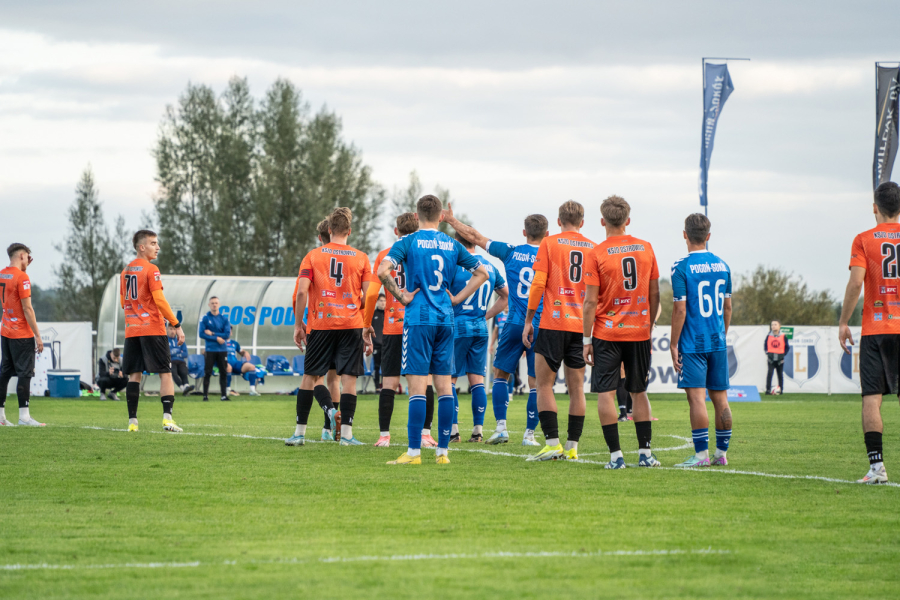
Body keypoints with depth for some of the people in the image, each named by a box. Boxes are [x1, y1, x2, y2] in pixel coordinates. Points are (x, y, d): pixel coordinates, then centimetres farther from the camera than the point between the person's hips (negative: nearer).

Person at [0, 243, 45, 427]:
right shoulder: (21, 277, -15)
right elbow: (27, 309, -17)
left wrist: (24, 268, 21)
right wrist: (37, 336, -14)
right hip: (21, 335, -8)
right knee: (25, 373, -6)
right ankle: (24, 415, -8)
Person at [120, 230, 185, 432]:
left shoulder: (126, 271, 14)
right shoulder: (151, 270, -8)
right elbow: (159, 300, -15)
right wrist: (176, 325, -10)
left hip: (132, 331, 6)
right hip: (153, 330, -6)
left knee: (134, 375, 4)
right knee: (165, 373, -2)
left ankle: (132, 421, -1)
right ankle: (167, 417, -14)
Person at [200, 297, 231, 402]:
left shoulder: (224, 318, 5)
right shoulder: (205, 318, 0)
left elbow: (227, 335, -2)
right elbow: (202, 334, -8)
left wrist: (212, 333, -9)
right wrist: (216, 338, -12)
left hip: (222, 350, 2)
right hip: (210, 349, -2)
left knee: (224, 373, 2)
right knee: (207, 373, -3)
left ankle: (224, 395, 6)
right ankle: (205, 396, 0)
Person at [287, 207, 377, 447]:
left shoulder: (313, 256, 3)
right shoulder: (361, 258, 4)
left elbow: (301, 292, -5)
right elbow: (368, 296, 0)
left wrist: (298, 324, 3)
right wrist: (367, 330, 6)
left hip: (320, 325, 0)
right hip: (351, 325, 0)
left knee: (310, 377, 9)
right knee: (349, 378, 0)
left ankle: (300, 432, 10)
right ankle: (346, 433, -7)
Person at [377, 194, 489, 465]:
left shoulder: (408, 242, -3)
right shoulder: (452, 245, 9)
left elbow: (382, 271, -17)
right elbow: (482, 273, 14)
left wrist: (400, 295, -5)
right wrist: (457, 299, 12)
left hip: (418, 320, -4)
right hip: (445, 321, 4)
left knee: (417, 385, -5)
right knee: (444, 385, 6)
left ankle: (414, 451, -8)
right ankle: (442, 451, 7)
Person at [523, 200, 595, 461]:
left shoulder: (549, 243, 0)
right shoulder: (593, 249, 9)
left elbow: (538, 283, -6)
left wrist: (528, 320, 0)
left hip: (553, 322, -3)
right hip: (582, 326, 3)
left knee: (544, 385, 2)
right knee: (576, 388, 7)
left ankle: (552, 443, -8)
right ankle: (572, 447, 5)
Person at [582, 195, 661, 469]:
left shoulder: (596, 254, -8)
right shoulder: (646, 249, 3)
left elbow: (591, 301, -9)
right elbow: (654, 294, 7)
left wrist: (587, 339, -5)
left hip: (607, 333, -4)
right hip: (639, 331, 4)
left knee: (605, 393, -1)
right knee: (639, 392, 14)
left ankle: (616, 455, -7)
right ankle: (645, 453, 12)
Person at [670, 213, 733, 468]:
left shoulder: (681, 268, -10)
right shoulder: (722, 266, 7)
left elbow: (680, 309, -12)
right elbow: (727, 307, 13)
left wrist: (674, 344, -6)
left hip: (692, 343, -6)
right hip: (718, 342, 6)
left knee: (697, 397, -6)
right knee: (720, 396, 9)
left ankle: (701, 454, -9)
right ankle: (721, 453, 13)